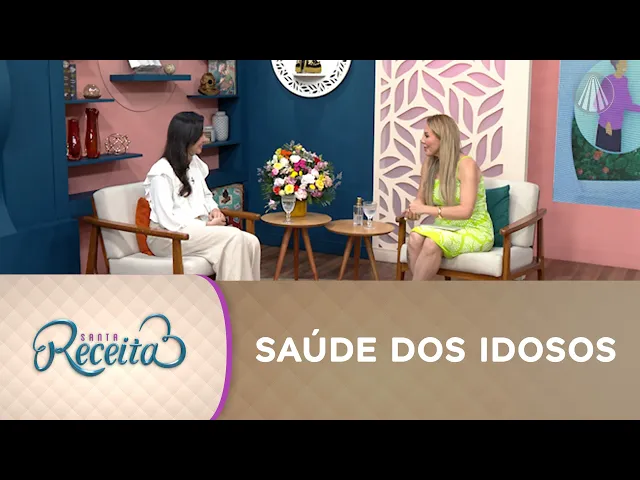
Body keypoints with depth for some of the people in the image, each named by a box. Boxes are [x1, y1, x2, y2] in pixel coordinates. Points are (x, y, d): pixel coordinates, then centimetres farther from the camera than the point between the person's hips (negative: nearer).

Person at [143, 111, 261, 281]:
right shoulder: (162, 173, -13)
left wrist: (213, 209, 2)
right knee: (234, 238, -29)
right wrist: (207, 225, -17)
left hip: (198, 228, 8)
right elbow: (167, 220, -19)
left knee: (251, 241, -19)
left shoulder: (196, 163, 12)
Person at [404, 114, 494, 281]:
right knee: (415, 237, -28)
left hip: (475, 231, -5)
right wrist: (414, 209, -16)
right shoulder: (429, 163, 3)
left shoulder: (466, 164, -17)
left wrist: (427, 209, -31)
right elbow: (421, 199, 8)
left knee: (432, 242, -34)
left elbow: (466, 211, -25)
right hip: (446, 229, 5)